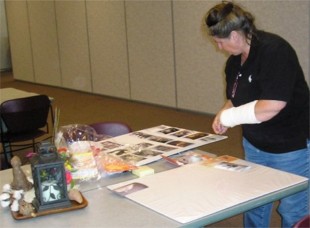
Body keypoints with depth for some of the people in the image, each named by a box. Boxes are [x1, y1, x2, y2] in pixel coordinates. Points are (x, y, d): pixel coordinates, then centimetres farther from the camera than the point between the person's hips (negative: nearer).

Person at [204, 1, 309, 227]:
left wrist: (229, 117, -20)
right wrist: (223, 114, -6)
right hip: (255, 145, 8)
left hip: (291, 148, -8)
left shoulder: (274, 50, -23)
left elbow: (272, 106, -31)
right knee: (253, 206, 18)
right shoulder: (235, 60, 2)